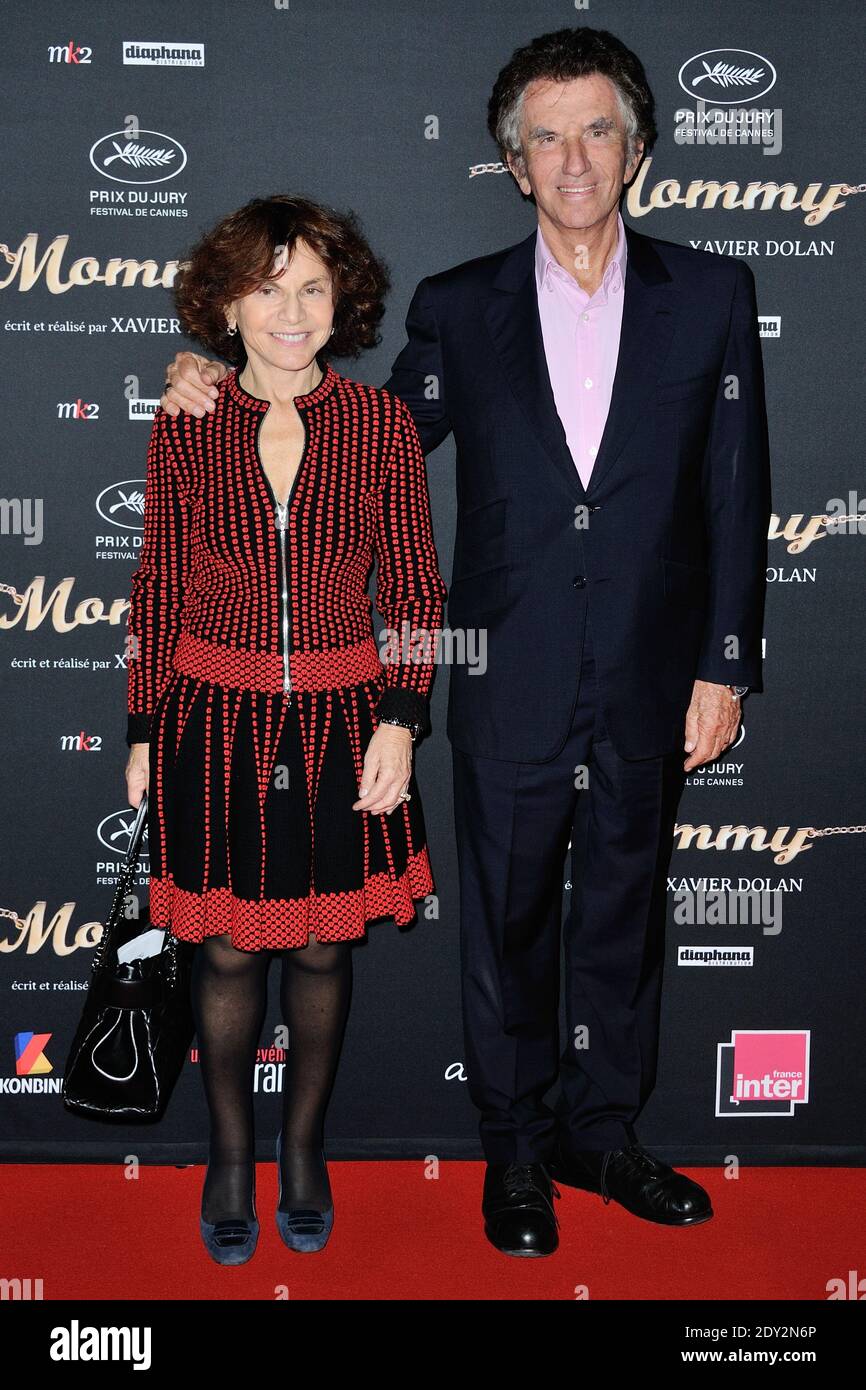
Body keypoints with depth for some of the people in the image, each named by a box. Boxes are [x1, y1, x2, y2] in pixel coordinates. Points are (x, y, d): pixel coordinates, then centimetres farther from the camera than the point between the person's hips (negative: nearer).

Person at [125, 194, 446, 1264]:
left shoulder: (380, 423, -2)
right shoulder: (185, 427, -1)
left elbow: (415, 588, 2)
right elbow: (159, 588, 4)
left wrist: (400, 721, -6)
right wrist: (143, 731, 5)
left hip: (341, 722, 0)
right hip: (217, 718, 0)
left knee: (322, 946, 12)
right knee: (226, 949, 9)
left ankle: (304, 1145, 34)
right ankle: (230, 1156, 31)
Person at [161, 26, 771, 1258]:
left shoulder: (710, 294, 2)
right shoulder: (459, 308, 2)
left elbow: (737, 494, 1)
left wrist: (725, 664, -2)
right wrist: (228, 403, -5)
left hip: (650, 688, 1)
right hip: (510, 691, 0)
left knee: (624, 912, 15)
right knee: (507, 921, 12)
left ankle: (603, 1130, 35)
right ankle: (515, 1147, 32)